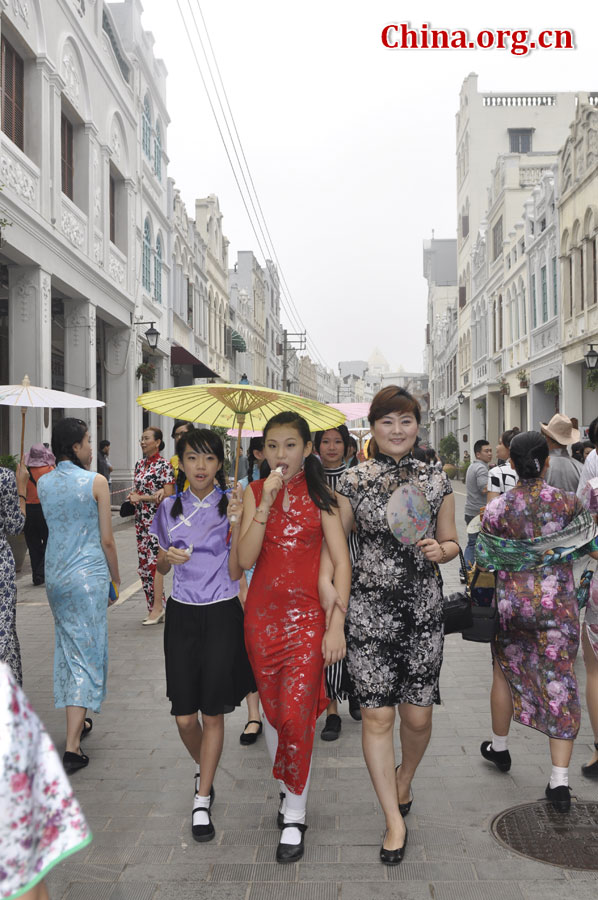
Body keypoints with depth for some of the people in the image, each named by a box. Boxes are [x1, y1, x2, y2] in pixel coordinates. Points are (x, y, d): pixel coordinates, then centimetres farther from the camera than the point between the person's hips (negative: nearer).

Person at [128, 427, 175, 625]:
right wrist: (132, 496, -1)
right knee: (144, 564, 9)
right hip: (141, 519, 8)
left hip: (157, 519, -8)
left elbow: (168, 495, -14)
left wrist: (141, 497, -14)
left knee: (154, 562, -10)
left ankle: (157, 608, -3)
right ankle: (155, 608, 17)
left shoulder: (164, 465, -9)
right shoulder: (139, 464, 14)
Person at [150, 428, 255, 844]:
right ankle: (204, 769, 36)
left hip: (222, 614, -2)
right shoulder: (170, 508, 5)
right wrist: (169, 557, -10)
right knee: (184, 716, 4)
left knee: (213, 714, 3)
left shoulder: (230, 506, -4)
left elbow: (235, 572, -7)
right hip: (182, 613, 3)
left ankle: (202, 801, 20)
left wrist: (237, 525, -20)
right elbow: (161, 567, 14)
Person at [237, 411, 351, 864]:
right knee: (273, 709, 13)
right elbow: (245, 558, -8)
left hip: (307, 614, -2)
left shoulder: (320, 495, -2)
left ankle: (295, 818, 8)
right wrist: (266, 504, -18)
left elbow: (342, 562, -4)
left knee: (297, 713, -7)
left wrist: (337, 624, -10)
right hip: (263, 613, 3)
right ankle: (286, 789, 34)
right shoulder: (254, 492, 3)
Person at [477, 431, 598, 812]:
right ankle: (560, 780, 5)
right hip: (559, 605, 0)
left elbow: (487, 566, -4)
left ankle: (500, 747, 38)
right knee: (561, 682, 6)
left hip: (512, 603, 0)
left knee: (506, 672, 20)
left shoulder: (497, 508, -9)